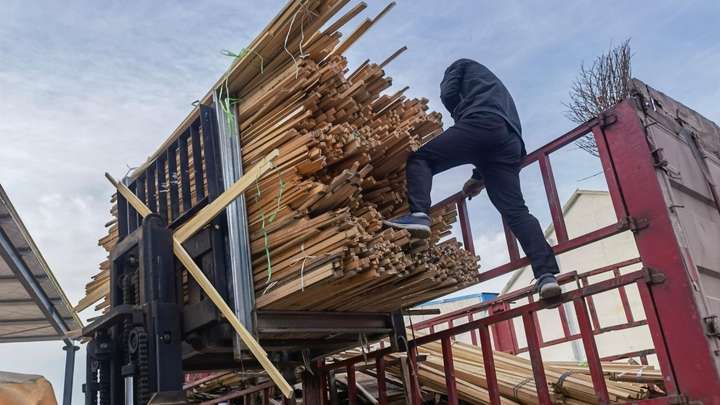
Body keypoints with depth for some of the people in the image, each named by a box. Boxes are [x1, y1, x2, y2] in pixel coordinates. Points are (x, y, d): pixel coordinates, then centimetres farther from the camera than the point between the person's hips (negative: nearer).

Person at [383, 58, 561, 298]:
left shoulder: (462, 66, 30)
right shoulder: (500, 90, 46)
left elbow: (448, 94, 9)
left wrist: (462, 120, 25)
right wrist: (480, 177, 30)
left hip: (481, 123, -6)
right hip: (511, 141, 6)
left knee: (420, 159, 0)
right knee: (515, 210, -2)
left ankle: (419, 215, -26)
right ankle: (546, 274, -17)